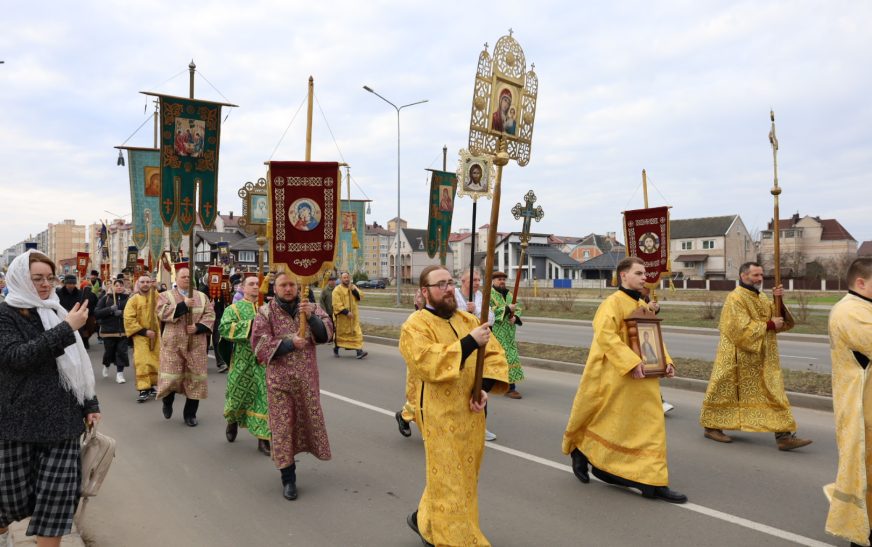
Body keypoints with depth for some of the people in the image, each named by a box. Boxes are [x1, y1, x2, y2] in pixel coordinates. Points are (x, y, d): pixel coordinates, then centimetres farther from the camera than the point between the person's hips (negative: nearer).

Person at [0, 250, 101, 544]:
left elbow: (78, 363, 15)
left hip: (62, 417, 4)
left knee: (59, 492, -2)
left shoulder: (57, 312, 10)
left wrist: (90, 404, 13)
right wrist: (66, 329, -24)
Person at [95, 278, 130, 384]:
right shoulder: (105, 298, 2)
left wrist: (123, 313, -21)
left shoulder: (128, 298, 1)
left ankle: (119, 373, 5)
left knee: (122, 351, -4)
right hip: (109, 330, 0)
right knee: (109, 351, 9)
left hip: (123, 330, 0)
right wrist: (110, 310, -18)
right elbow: (97, 313, -5)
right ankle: (106, 366, 41)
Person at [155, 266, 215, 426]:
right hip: (173, 343, -2)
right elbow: (162, 313, -13)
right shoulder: (166, 296, 5)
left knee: (195, 377, 2)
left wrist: (198, 327, -13)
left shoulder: (202, 296, 12)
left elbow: (210, 315, 4)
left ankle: (190, 414, 13)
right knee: (171, 376, -2)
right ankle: (167, 403, 30)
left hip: (196, 344, 2)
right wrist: (183, 305, -19)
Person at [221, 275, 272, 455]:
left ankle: (263, 438, 4)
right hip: (242, 361, -1)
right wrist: (251, 324, -20)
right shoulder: (234, 308, 2)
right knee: (239, 395, 12)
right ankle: (232, 421, 43)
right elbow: (224, 328, -14)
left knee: (266, 398, -3)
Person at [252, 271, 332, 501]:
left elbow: (326, 334, -6)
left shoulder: (311, 308, 4)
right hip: (279, 379, -2)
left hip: (307, 377, 2)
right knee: (283, 425, 2)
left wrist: (311, 317, -22)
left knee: (310, 417, 13)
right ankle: (288, 478, 12)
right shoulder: (265, 313, -2)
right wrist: (290, 344, -18)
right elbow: (259, 344, -9)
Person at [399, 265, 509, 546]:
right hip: (440, 416, -7)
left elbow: (496, 355, 7)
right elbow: (426, 363, -27)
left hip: (470, 413, 7)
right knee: (448, 482, 1)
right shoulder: (415, 326, -11)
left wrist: (485, 387, -10)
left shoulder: (467, 319, 9)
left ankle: (424, 520, 40)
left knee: (464, 476, 19)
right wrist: (470, 342, -28)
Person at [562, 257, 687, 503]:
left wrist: (665, 361, 2)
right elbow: (605, 336, -24)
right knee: (606, 420, 6)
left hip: (641, 379, 8)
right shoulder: (613, 302, -14)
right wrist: (631, 363, -28)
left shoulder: (642, 305, 12)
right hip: (614, 376, -8)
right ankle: (580, 450, 32)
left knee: (651, 423, 6)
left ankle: (653, 482, 15)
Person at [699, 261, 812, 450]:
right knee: (727, 394, 4)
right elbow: (741, 330, -23)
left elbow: (781, 320, 7)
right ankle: (711, 427, 19)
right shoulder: (735, 299, -15)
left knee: (774, 395, 4)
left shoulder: (762, 298, 12)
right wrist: (769, 325, -17)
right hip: (739, 359, -8)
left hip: (762, 359, 8)